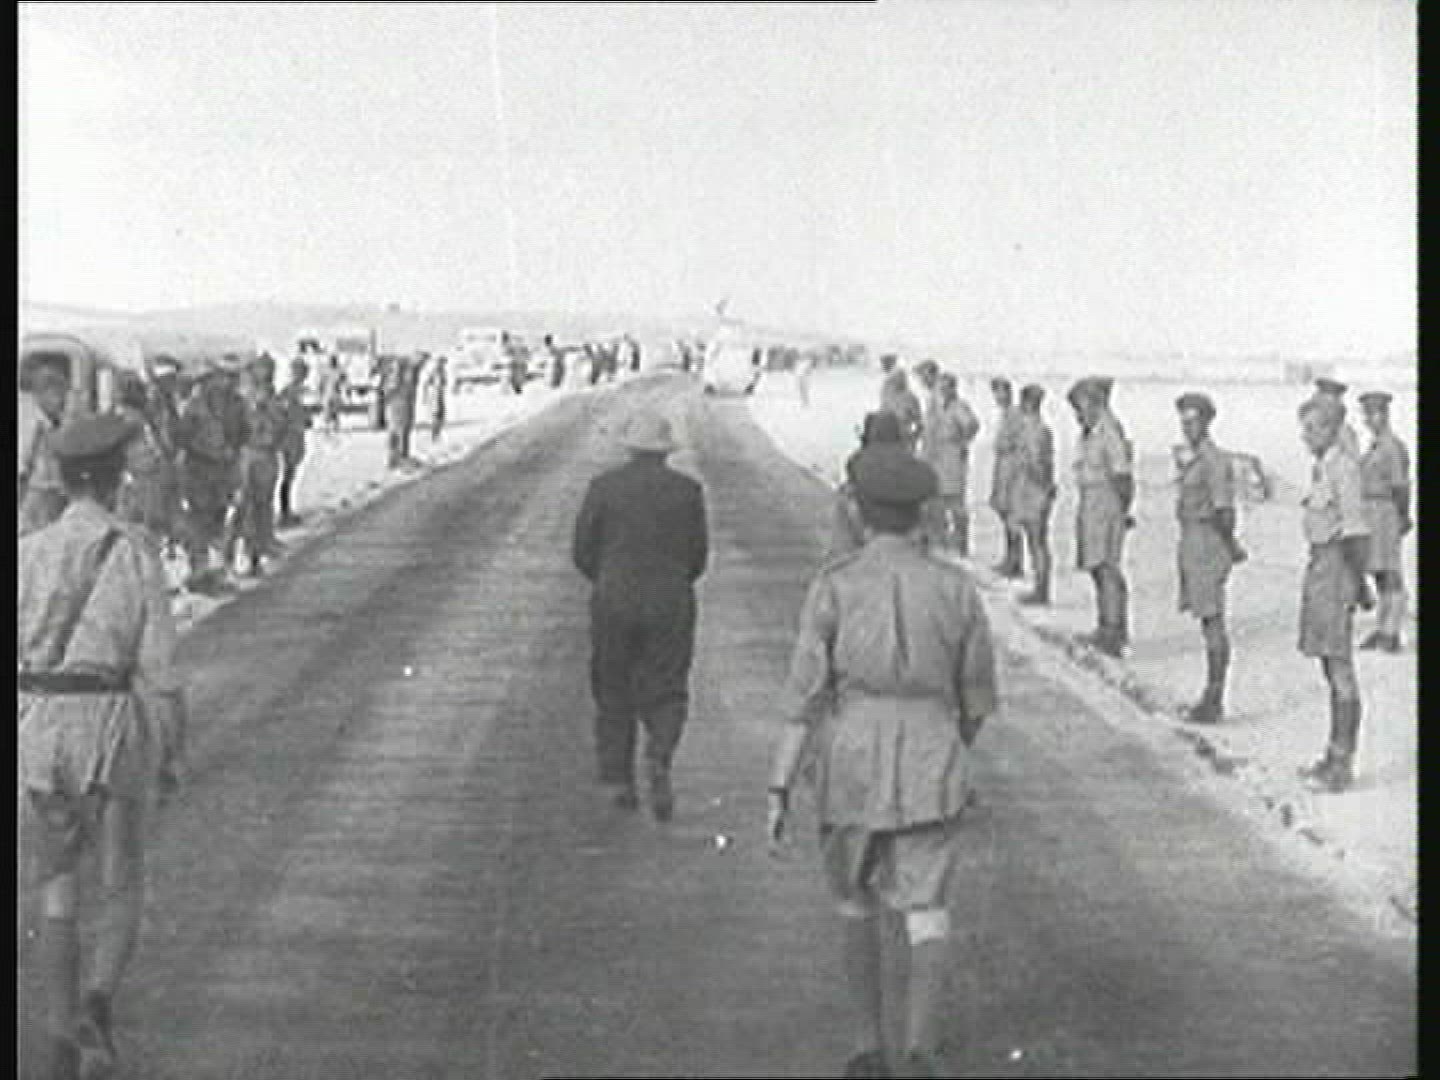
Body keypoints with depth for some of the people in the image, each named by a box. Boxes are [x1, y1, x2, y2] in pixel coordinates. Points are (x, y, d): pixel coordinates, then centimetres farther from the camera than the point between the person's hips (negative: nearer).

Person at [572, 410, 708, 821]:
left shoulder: (603, 486, -2)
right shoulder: (687, 490, 0)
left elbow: (582, 552, 0)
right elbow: (697, 557, 4)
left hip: (614, 602, 0)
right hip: (670, 604, 0)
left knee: (613, 694, 12)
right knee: (665, 694, 5)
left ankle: (618, 780, 10)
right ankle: (659, 759, -21)